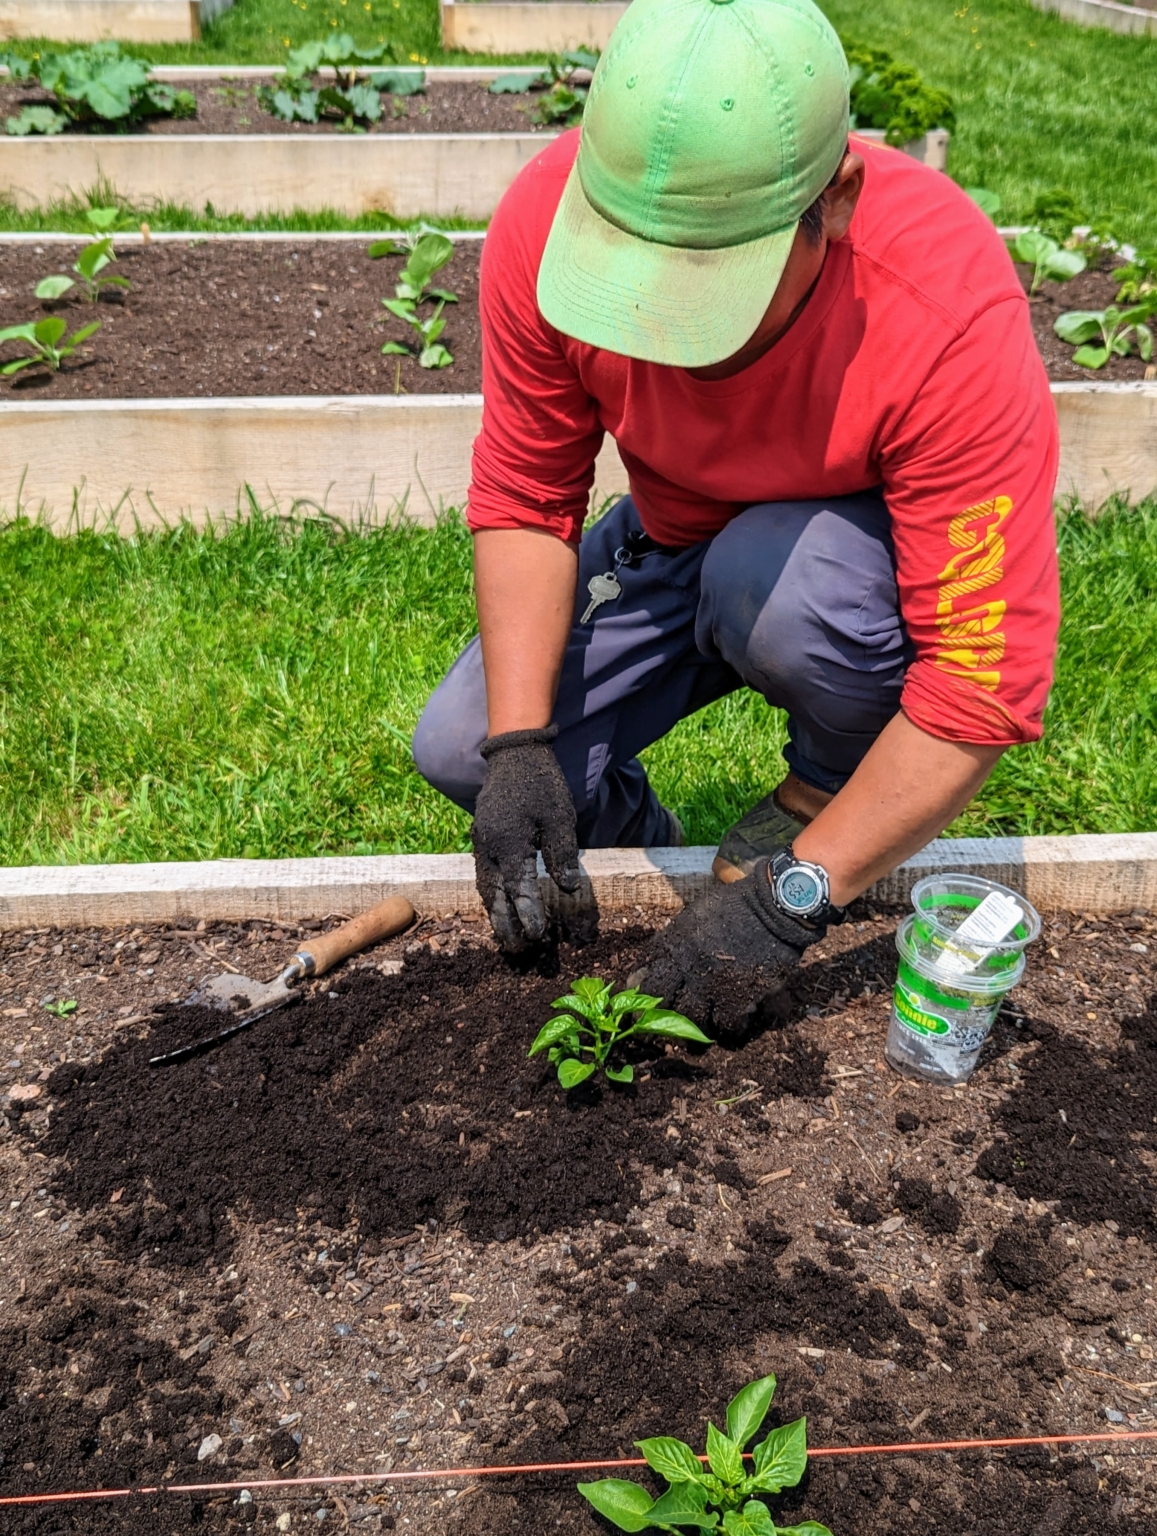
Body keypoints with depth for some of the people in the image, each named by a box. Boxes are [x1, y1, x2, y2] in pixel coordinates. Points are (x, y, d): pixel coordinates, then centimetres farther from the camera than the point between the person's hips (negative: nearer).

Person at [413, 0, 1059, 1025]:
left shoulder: (951, 314, -36)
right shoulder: (546, 221, -25)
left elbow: (989, 679, -33)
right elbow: (522, 503, -14)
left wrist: (792, 893, -34)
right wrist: (517, 744, -25)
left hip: (885, 554, -3)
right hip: (675, 541, 4)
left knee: (772, 578, -38)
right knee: (459, 749, -12)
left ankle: (832, 785, -4)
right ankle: (652, 858, 19)